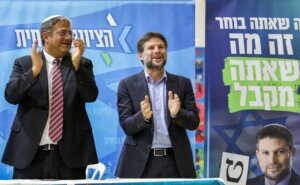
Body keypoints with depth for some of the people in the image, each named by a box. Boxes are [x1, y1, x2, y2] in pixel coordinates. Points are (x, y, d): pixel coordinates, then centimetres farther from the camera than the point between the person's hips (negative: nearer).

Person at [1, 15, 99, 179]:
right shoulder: (24, 63, 6)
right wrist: (34, 70, -20)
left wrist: (77, 64, -19)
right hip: (29, 153, 0)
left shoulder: (82, 64, 7)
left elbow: (91, 96, -5)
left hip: (69, 154, 0)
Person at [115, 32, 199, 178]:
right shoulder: (127, 84, 2)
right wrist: (143, 116, -24)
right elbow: (126, 126, -3)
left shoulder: (183, 83, 7)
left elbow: (194, 122, 3)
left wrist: (177, 113, -18)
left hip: (175, 161, 1)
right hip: (139, 163, -1)